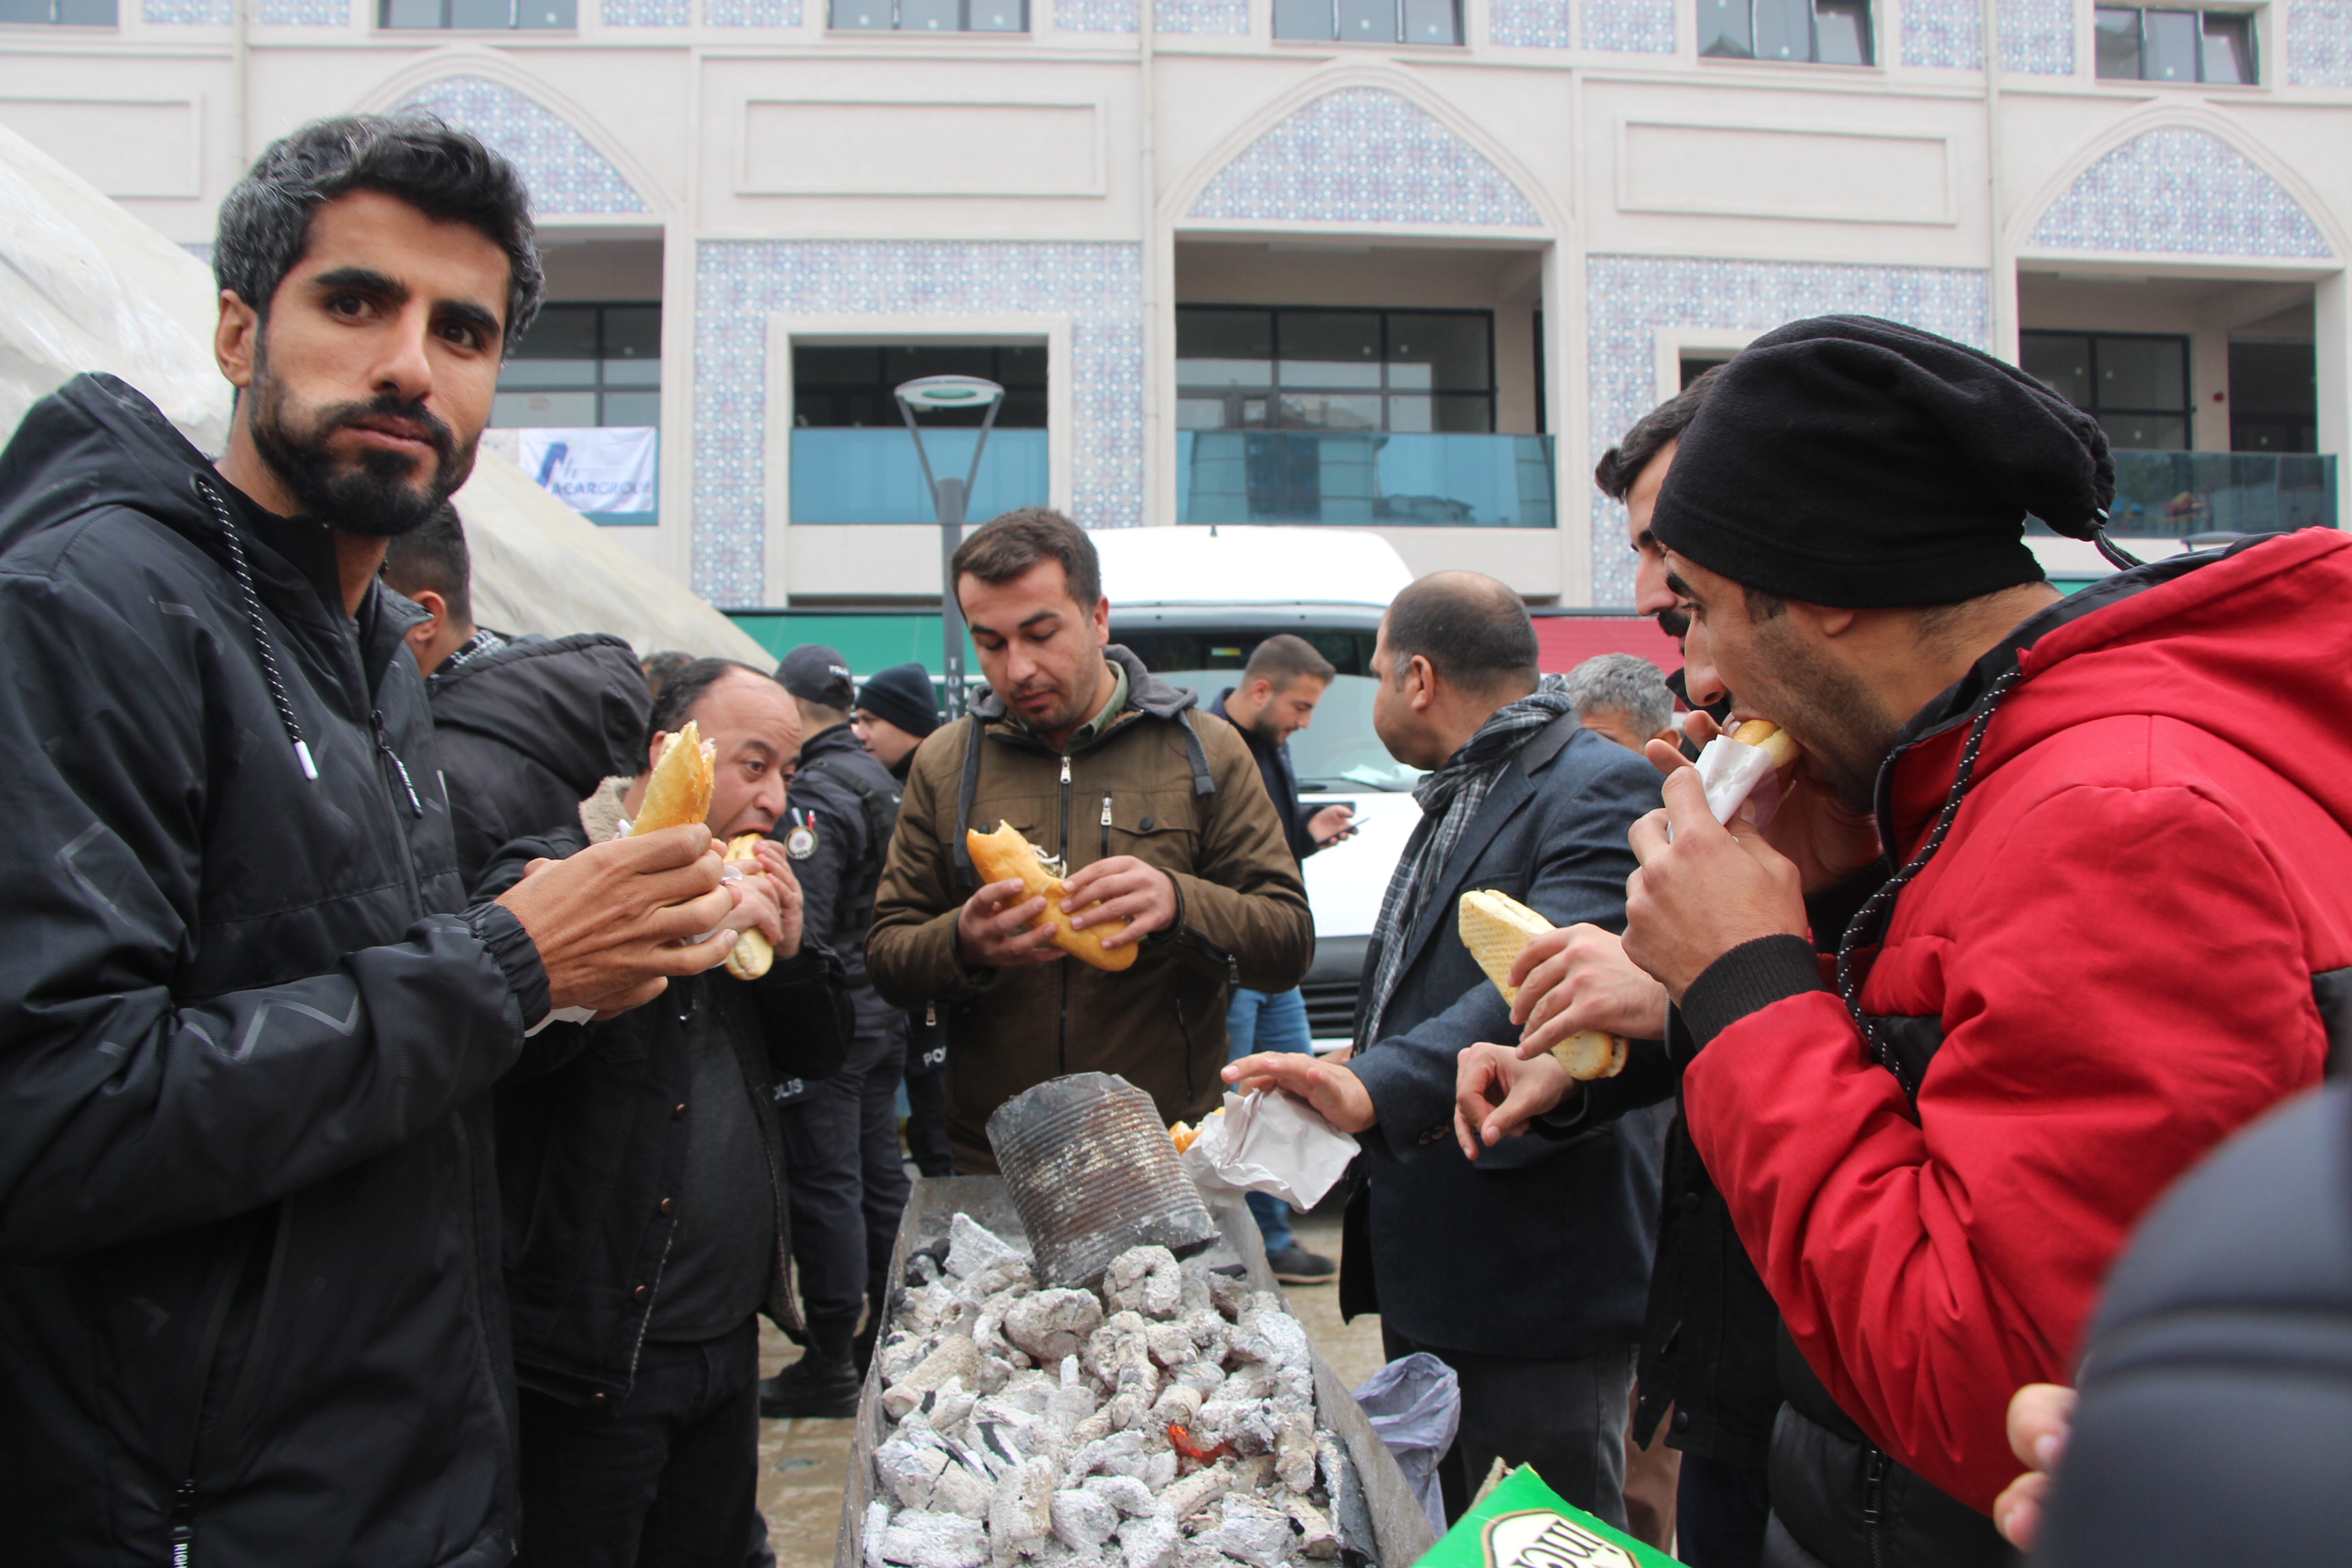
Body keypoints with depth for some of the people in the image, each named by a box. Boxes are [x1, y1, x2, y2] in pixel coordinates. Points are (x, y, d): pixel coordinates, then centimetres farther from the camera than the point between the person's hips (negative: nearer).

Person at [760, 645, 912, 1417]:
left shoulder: (814, 795, -17)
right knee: (880, 1174, 15)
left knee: (825, 1188, -1)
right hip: (884, 1013, 9)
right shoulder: (881, 780, 12)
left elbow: (804, 927, -24)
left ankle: (831, 1365, 7)